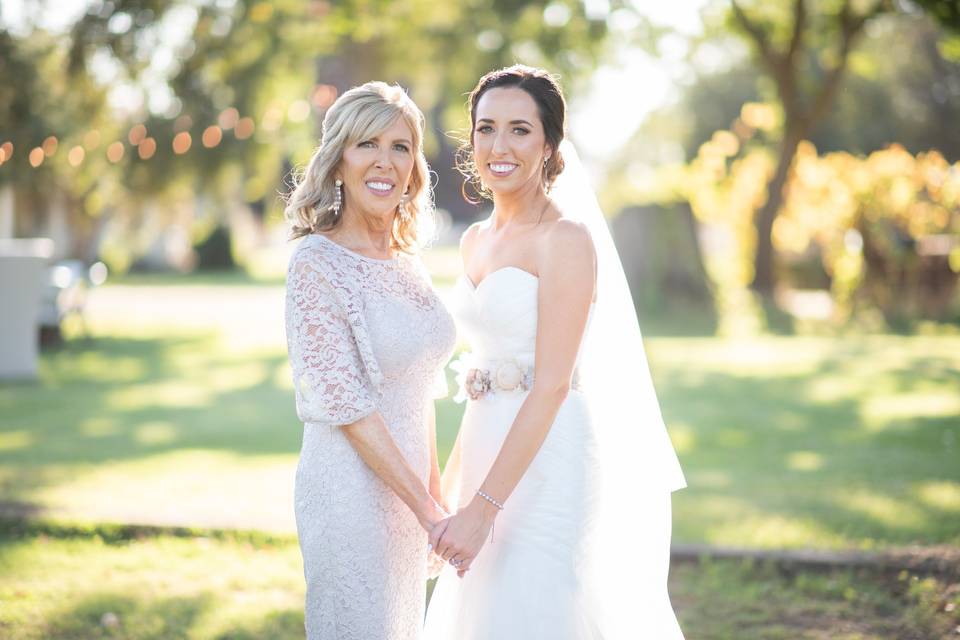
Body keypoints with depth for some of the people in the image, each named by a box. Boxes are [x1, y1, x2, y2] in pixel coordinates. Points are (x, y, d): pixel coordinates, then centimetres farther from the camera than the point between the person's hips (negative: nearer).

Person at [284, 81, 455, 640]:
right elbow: (343, 403, -18)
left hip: (405, 484, 7)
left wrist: (435, 491, 13)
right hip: (351, 487, -7)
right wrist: (428, 511, -17)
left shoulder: (405, 258, 7)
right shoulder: (316, 263, -15)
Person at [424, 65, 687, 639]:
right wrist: (451, 482, 18)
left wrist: (483, 506, -23)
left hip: (548, 459, -8)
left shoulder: (566, 238, -14)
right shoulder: (476, 241, 10)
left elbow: (551, 385, -19)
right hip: (489, 450, 8)